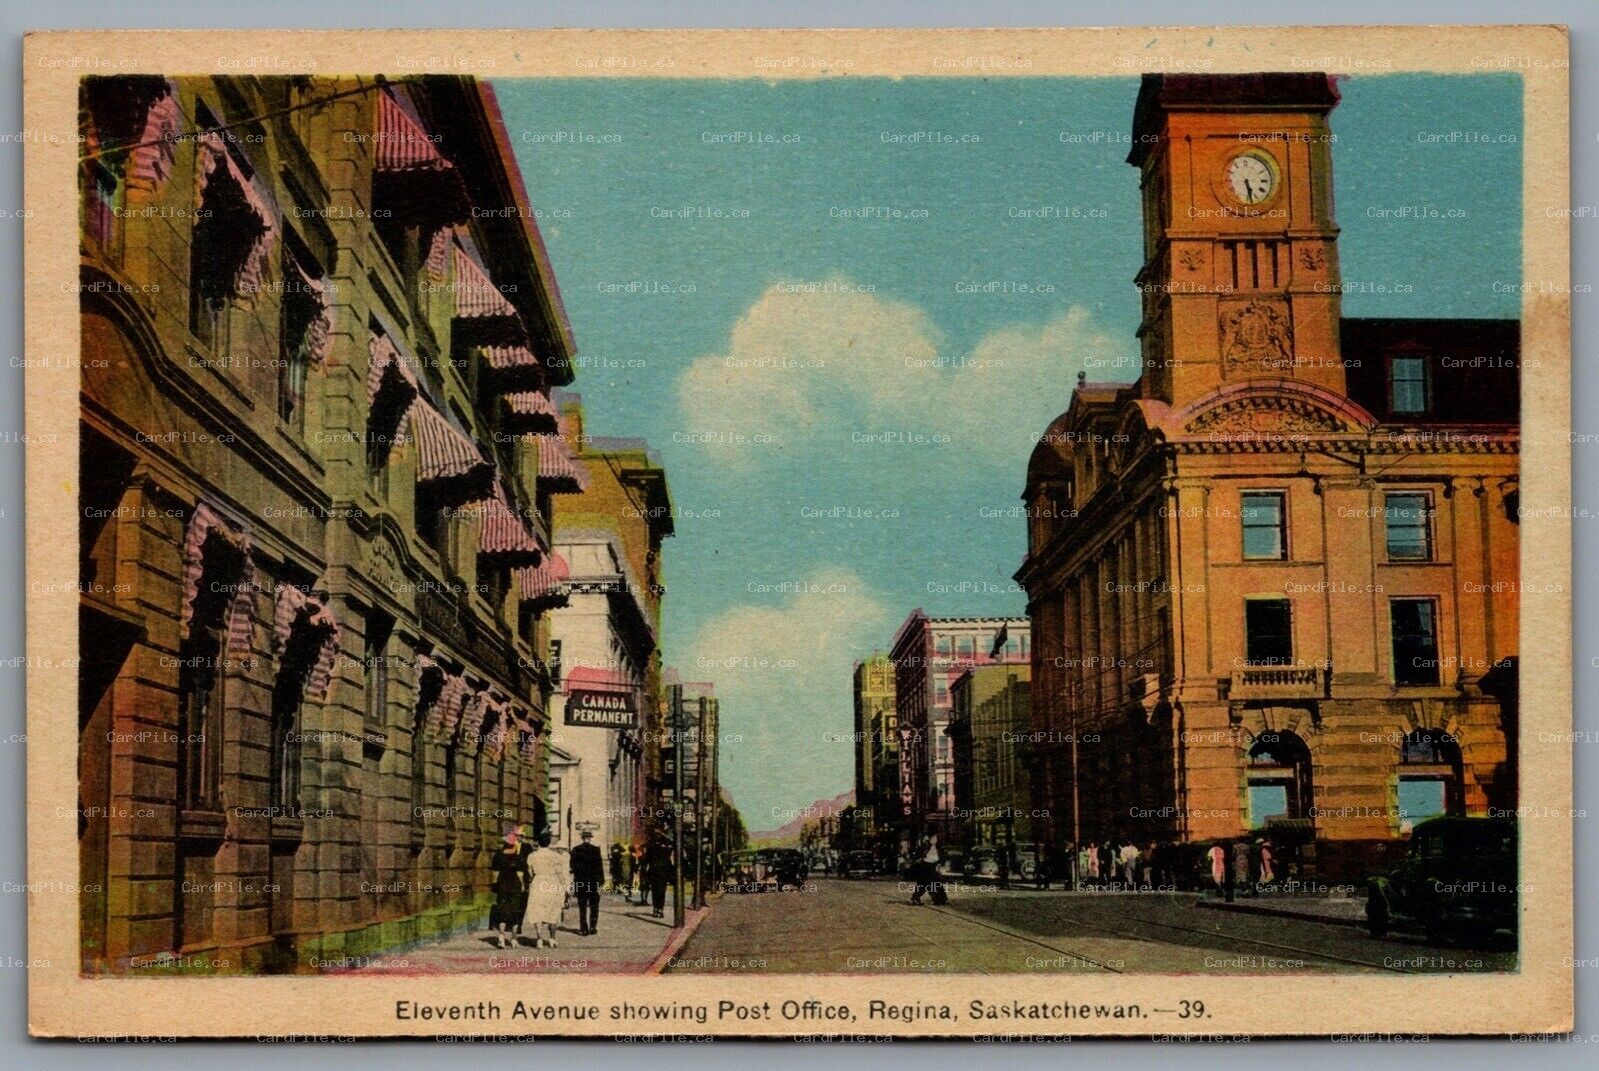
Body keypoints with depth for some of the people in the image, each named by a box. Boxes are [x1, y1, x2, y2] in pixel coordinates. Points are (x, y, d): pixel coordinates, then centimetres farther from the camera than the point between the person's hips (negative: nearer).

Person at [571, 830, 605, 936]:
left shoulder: (576, 850, 1)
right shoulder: (595, 849, -7)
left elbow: (572, 866, 4)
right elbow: (599, 865, -7)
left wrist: (574, 880, 13)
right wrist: (602, 880, -2)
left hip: (580, 881, 2)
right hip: (593, 881, -2)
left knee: (582, 907, 6)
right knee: (594, 905, 9)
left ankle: (583, 929, 4)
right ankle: (593, 926, 5)